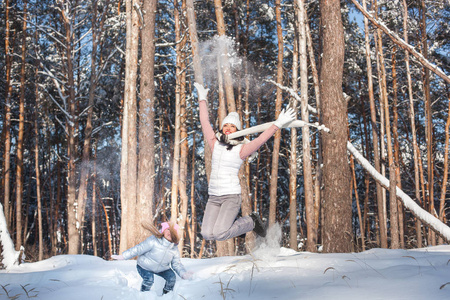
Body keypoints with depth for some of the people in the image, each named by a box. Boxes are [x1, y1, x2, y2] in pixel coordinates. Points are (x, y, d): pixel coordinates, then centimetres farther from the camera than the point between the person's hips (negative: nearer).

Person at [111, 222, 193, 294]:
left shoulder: (174, 249, -13)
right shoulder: (153, 241, -30)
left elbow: (177, 264, -6)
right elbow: (138, 249, -25)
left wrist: (183, 274, -24)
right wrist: (123, 256, -25)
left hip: (162, 268, 5)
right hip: (145, 266, -5)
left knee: (172, 277, -13)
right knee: (149, 279, -30)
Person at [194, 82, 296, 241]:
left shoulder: (241, 149, -1)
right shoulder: (215, 144, 10)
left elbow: (260, 140, -16)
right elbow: (205, 123, 19)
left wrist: (278, 124, -27)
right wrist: (202, 99, 26)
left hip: (231, 195, -4)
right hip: (213, 196, 4)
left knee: (219, 234, -19)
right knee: (207, 234, -12)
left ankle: (251, 222, 8)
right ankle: (228, 224, 19)